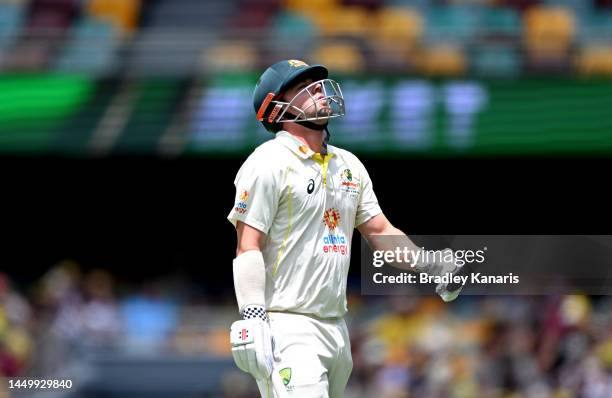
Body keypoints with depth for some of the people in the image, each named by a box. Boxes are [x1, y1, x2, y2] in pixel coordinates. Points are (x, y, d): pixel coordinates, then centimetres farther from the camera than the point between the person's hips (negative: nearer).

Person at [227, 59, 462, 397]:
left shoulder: (349, 166, 17)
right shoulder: (269, 163, -7)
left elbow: (379, 230, 20)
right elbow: (248, 247, -12)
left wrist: (434, 267, 5)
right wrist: (251, 321, -21)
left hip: (336, 328, 8)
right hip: (287, 330, -8)